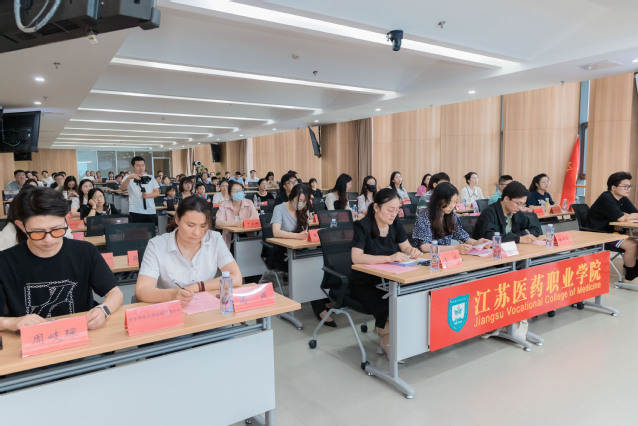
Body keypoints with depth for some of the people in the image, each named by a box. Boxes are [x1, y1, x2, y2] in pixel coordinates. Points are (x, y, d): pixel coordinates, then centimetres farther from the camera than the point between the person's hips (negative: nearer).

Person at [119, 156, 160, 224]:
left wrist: (148, 195, -11)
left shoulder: (150, 178, 13)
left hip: (150, 211, 2)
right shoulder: (128, 178, 6)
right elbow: (122, 188, -13)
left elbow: (157, 193, 10)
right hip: (135, 212, -2)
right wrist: (129, 178, -30)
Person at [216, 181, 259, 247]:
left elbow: (256, 220, -6)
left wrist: (244, 223, -25)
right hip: (229, 239, -2)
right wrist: (235, 223, -26)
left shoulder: (249, 203, 4)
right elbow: (218, 222, -12)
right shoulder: (224, 205, 1)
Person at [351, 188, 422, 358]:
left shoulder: (394, 223, 3)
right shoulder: (362, 226, -17)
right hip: (363, 285, -6)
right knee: (387, 308, -28)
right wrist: (389, 258, -36)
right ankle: (386, 340, 4)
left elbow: (406, 247, 12)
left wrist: (413, 251, -13)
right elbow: (356, 257, -28)